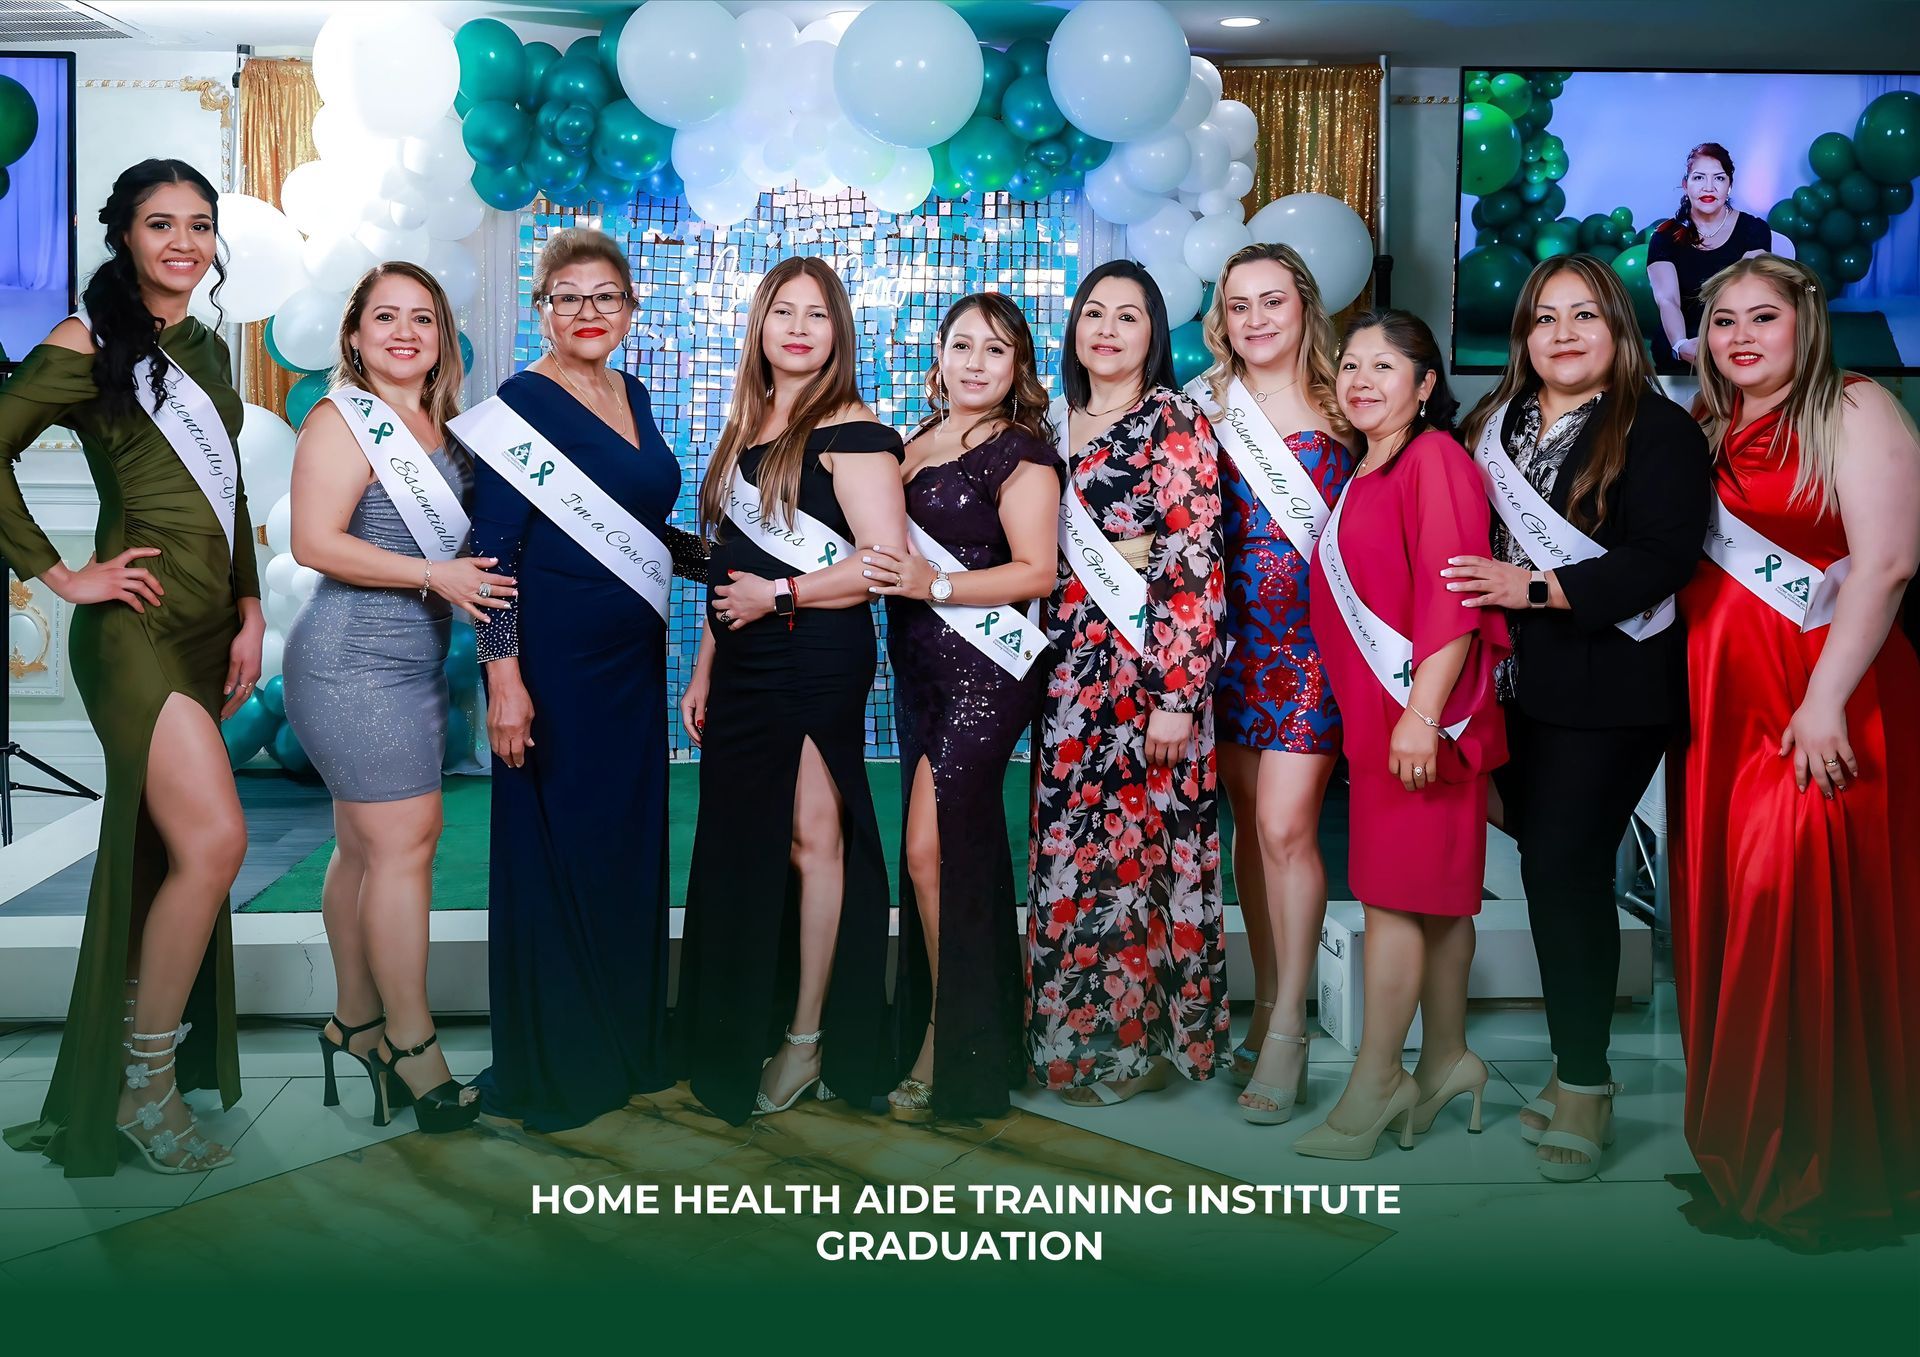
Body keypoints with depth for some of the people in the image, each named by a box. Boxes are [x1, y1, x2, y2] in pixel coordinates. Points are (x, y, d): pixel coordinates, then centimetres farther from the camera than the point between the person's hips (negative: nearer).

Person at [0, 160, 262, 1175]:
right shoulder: (89, 341, -5)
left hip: (205, 625, 8)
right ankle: (144, 1082, -1)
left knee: (167, 850, 10)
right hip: (135, 623, -7)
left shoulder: (206, 350, 17)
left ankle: (134, 1066, 22)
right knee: (214, 838, -16)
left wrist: (248, 609, 14)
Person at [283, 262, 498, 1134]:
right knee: (404, 839, -9)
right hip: (355, 659, -8)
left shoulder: (441, 426, 16)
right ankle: (411, 1044, -1)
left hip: (414, 658, 8)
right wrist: (435, 574, -17)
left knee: (364, 847, 12)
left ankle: (356, 1023, 21)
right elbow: (314, 542, -16)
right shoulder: (343, 421, -7)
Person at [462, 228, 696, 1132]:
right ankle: (547, 1067, 14)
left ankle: (627, 1040, 27)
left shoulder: (633, 396, 12)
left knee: (631, 848, 13)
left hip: (633, 658, 7)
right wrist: (503, 677, -19)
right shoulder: (522, 404, -10)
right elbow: (493, 551, -14)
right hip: (553, 660, -7)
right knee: (554, 853, 0)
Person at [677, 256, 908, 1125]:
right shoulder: (747, 426, 16)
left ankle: (809, 1037, 10)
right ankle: (737, 1038, 21)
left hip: (819, 658, -7)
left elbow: (885, 564, -16)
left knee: (812, 838, 0)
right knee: (740, 845, 9)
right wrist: (704, 668, 18)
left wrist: (778, 594, -12)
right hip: (743, 666, 7)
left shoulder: (850, 431, -7)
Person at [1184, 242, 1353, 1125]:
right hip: (1232, 636, 3)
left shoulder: (1342, 410, 3)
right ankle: (1268, 1007, 21)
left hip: (1314, 636, -2)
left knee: (1286, 828, -8)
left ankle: (1287, 1034, 1)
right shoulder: (1204, 407, 7)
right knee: (1251, 822, 8)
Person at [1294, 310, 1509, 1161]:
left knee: (1394, 893, -6)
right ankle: (1445, 1059, 23)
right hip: (1375, 709, 8)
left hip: (1420, 708, -8)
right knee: (1436, 894, 14)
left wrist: (1422, 710, -23)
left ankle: (1374, 1084, 1)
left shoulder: (1434, 459, -10)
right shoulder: (1364, 474, 17)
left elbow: (1454, 597, -18)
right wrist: (1386, 710, 15)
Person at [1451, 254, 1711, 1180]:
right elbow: (1464, 548, 17)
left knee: (1566, 867, -9)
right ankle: (1576, 1067, 23)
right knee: (1550, 866, 10)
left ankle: (1584, 1081, 5)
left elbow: (1664, 558, -14)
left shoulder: (1657, 430, -4)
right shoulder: (1492, 425, 13)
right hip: (1513, 683, 5)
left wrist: (1534, 587, -20)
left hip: (1609, 691, -5)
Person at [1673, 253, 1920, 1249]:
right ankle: (1745, 1153, 20)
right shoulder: (1709, 434, 17)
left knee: (1806, 921, -6)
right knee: (1725, 922, 7)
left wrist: (1826, 702, -19)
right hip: (1721, 710, 6)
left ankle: (1824, 1169, 9)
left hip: (1820, 708, -6)